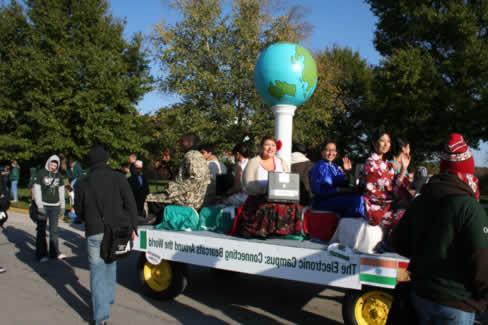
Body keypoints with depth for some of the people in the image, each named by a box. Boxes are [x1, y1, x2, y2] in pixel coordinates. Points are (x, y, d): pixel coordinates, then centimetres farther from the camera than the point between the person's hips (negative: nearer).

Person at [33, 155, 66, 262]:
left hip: (55, 206, 3)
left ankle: (54, 252, 13)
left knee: (54, 230, 7)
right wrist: (39, 205, -11)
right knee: (41, 230, 2)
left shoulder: (59, 175, 9)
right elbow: (36, 189, -6)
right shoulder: (41, 173, -3)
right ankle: (41, 254, 9)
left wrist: (62, 205, 10)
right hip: (43, 205, -3)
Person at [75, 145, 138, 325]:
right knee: (110, 264, 23)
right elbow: (130, 204, -5)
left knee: (98, 271, 2)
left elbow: (79, 210, 12)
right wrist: (132, 226, 3)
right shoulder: (118, 178, -2)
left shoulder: (83, 183, 1)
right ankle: (108, 298, 38)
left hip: (95, 233, -1)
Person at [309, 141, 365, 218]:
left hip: (337, 198, 8)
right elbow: (318, 190, -16)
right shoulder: (318, 167, -5)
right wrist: (338, 190, -21)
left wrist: (347, 172, 2)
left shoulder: (335, 167, 17)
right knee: (356, 199, -25)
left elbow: (344, 185, 16)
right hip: (323, 202, -8)